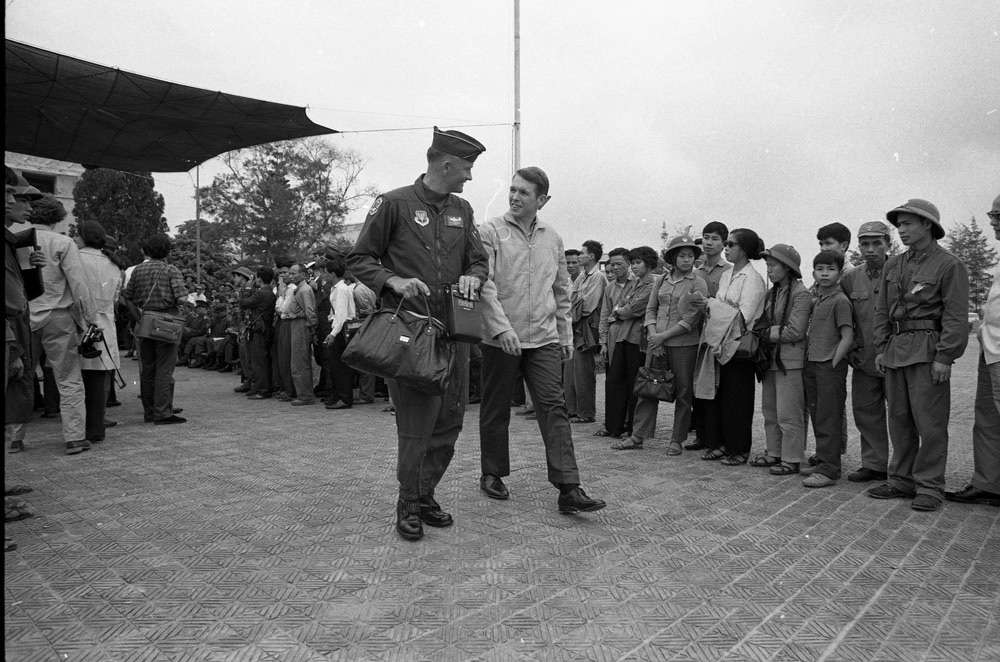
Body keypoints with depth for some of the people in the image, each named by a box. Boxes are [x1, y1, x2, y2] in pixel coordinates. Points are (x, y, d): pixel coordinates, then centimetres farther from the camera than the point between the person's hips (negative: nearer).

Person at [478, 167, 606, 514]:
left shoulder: (552, 238, 11)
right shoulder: (491, 231, -3)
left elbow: (562, 291, 17)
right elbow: (484, 285, -12)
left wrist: (565, 335, 14)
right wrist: (502, 327, -22)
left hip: (543, 339, 3)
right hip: (500, 338, -3)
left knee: (554, 407, -5)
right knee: (496, 410, 9)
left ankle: (569, 488, -5)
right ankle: (492, 474, 27)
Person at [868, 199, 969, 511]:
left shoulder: (949, 265, -5)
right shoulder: (893, 265, 14)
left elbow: (956, 316, -10)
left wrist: (944, 357, -15)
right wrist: (881, 347, 9)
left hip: (927, 351, -6)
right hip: (896, 350, 7)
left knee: (930, 421, -3)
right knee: (899, 418, 11)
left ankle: (929, 486, 6)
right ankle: (901, 480, 20)